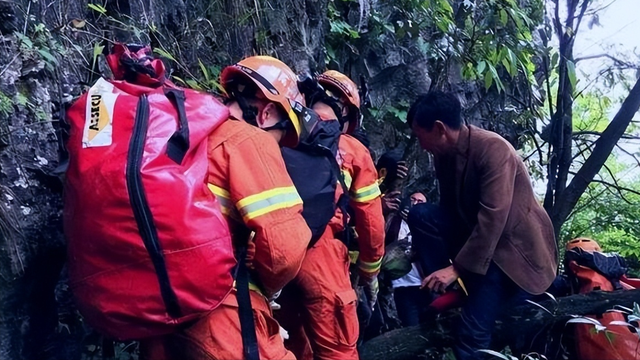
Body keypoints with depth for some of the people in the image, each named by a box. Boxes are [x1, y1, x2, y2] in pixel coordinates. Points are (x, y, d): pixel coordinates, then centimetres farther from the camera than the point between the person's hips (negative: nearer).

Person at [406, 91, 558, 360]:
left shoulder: (493, 149, -24)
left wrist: (456, 267, -26)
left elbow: (492, 218, -28)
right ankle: (444, 292, -6)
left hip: (514, 249, -7)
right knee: (420, 215, -13)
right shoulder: (444, 153, -1)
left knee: (472, 331, -16)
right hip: (473, 232, 7)